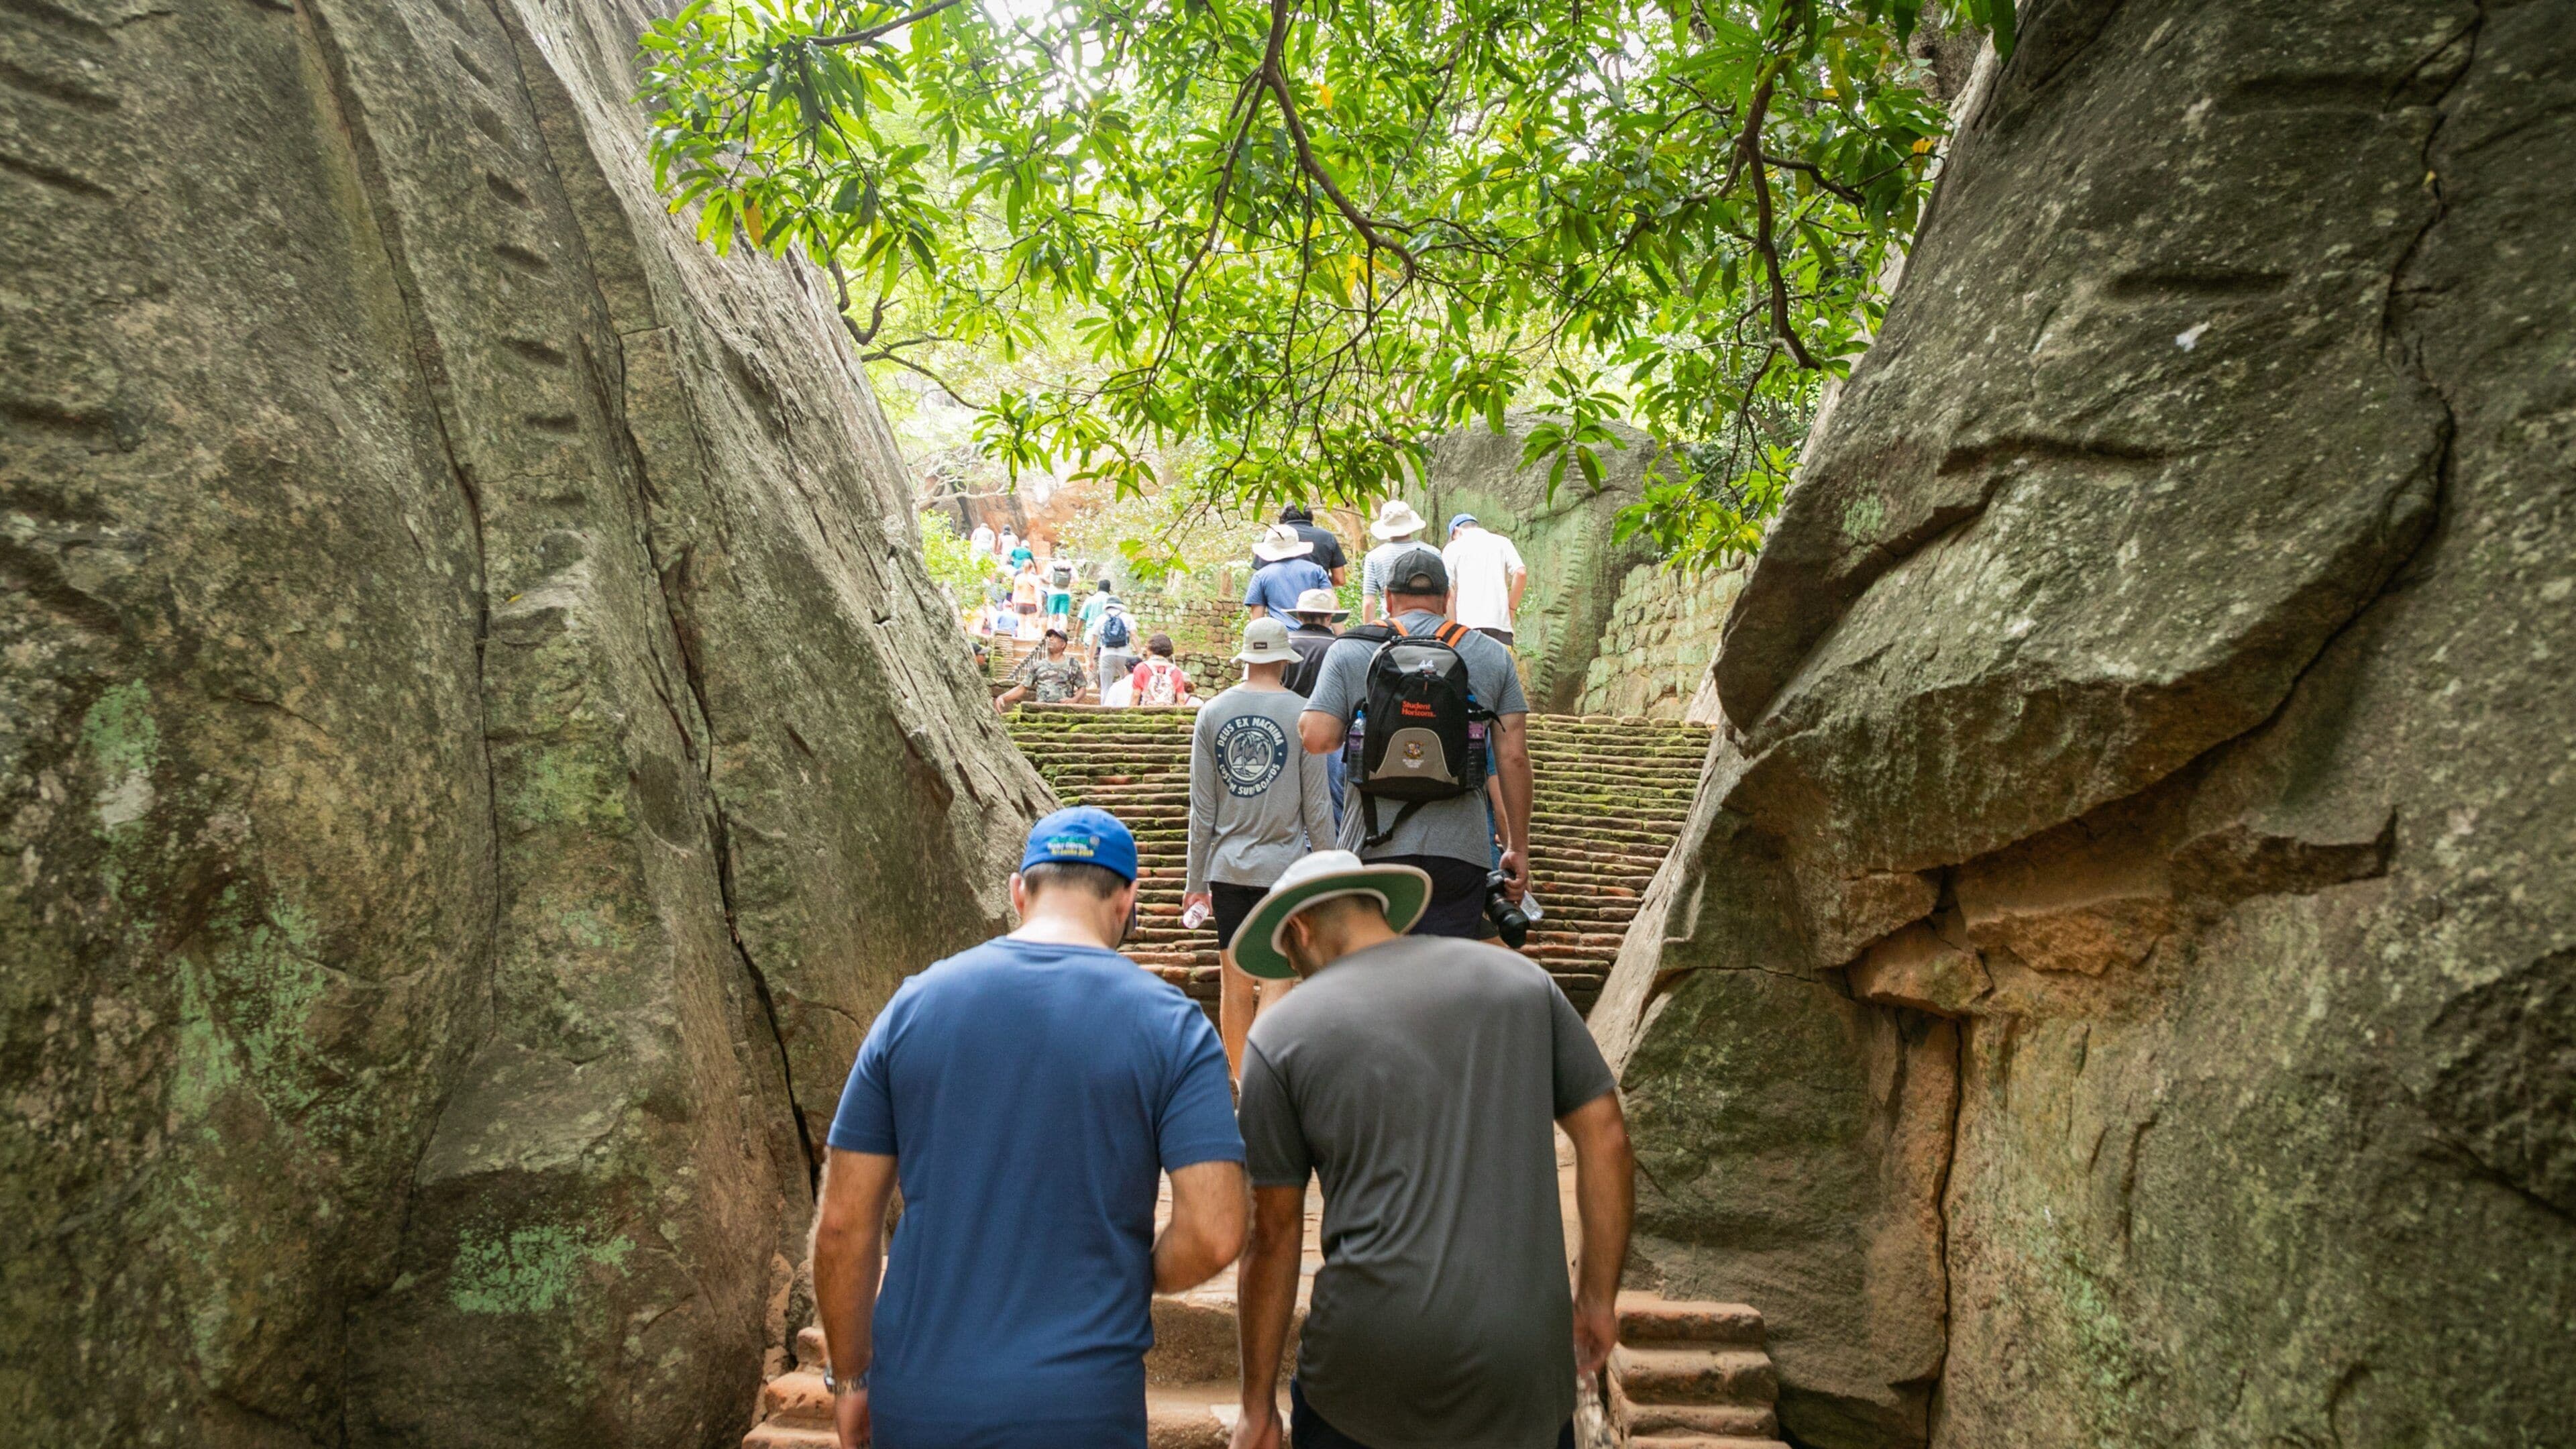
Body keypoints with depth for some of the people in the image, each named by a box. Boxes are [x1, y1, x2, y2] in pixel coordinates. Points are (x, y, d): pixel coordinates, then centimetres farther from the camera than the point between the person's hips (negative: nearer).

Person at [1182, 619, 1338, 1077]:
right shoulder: (1301, 713, -5)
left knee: (1236, 982, 8)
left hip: (1228, 865, 3)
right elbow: (1317, 804, -3)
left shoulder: (1212, 712, 3)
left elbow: (1201, 807, 5)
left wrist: (1195, 879, 10)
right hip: (1286, 864, -3)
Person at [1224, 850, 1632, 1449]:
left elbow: (1273, 1235, 1)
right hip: (1523, 1351, 2)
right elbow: (1606, 1138, 6)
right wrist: (1599, 1297, 15)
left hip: (1370, 1352, -2)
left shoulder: (1282, 1033, 0)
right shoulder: (1519, 979, 6)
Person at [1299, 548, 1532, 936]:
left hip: (1374, 846, 0)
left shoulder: (1349, 650, 4)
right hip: (1458, 848, 1)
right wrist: (1518, 847, 11)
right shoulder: (1492, 656, 9)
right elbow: (1514, 757, 5)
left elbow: (1317, 737, -6)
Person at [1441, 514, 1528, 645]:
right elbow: (1521, 573, -2)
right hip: (1500, 623, 1)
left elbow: (1447, 590, 1)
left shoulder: (1452, 548, 9)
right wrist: (1511, 609, 6)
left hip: (1468, 624, -1)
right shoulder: (1502, 542, 13)